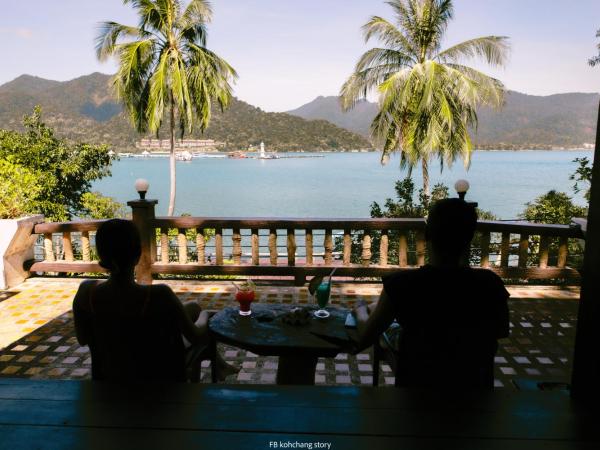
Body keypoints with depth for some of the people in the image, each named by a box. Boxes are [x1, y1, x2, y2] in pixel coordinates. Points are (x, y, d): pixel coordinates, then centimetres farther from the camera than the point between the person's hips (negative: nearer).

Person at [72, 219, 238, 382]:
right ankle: (218, 364, 40)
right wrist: (204, 316, 2)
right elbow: (196, 337, -20)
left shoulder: (87, 291, -23)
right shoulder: (158, 295, -35)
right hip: (158, 373, -4)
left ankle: (218, 365, 46)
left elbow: (82, 339, -4)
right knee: (193, 307, 19)